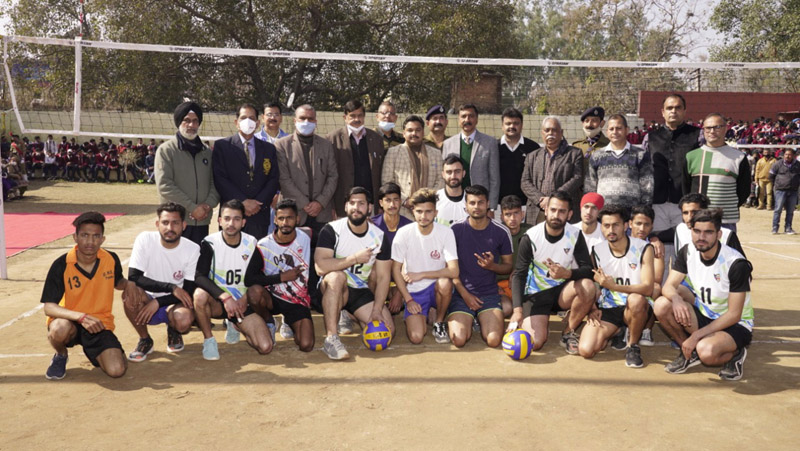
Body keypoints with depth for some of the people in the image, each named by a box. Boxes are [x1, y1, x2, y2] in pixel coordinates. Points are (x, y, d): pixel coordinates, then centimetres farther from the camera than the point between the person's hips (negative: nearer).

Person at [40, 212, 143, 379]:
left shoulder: (111, 259, -6)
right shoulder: (61, 265, -15)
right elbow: (49, 307, -18)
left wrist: (129, 284, -9)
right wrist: (81, 317, -34)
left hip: (99, 324, 2)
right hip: (70, 322, -2)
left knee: (117, 370, -18)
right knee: (59, 329, -40)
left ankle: (90, 350, 19)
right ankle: (61, 356, 0)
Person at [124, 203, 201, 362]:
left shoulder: (193, 249, -13)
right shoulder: (145, 239, -14)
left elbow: (189, 292, -12)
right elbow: (133, 277, -23)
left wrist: (157, 302, -24)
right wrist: (171, 287, -29)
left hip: (174, 304, 0)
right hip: (147, 301, 1)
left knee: (184, 320, -34)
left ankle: (173, 331, 8)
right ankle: (144, 340, -4)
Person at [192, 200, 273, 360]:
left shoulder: (251, 243, -1)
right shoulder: (209, 243, -11)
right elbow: (199, 277, -22)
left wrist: (246, 297, -10)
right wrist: (225, 296, -34)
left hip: (241, 303, 2)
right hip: (216, 302, -2)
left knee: (265, 347, -15)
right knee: (199, 295, -38)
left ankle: (235, 325, 17)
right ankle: (208, 340, -11)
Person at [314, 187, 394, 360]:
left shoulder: (379, 236, -2)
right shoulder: (331, 230, -13)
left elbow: (383, 277, -4)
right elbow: (320, 267, -27)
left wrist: (377, 310, -15)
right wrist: (355, 258, -25)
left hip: (361, 291, 4)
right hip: (332, 289, -4)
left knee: (387, 330, -12)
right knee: (336, 276, -38)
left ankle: (351, 316, 20)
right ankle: (331, 339, -35)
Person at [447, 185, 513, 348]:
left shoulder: (501, 232, -1)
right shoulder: (456, 230, -4)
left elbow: (509, 266, 8)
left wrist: (492, 266, -14)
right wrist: (465, 294, -9)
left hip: (490, 294, 1)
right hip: (461, 293, -1)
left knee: (493, 340, -19)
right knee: (459, 340, -20)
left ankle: (482, 321, 16)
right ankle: (467, 321, 16)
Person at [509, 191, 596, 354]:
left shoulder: (575, 235, -7)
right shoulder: (530, 237, -14)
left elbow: (588, 269, -12)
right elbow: (519, 274, -16)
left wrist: (567, 273, -34)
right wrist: (517, 309, -29)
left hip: (563, 292, 2)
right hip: (536, 294, -2)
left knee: (588, 286, -31)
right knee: (535, 343, -21)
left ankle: (568, 333, -8)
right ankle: (524, 321, 17)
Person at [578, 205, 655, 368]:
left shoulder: (643, 249, -9)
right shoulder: (597, 251, 0)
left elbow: (648, 288, -20)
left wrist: (612, 286, -30)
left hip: (634, 310, -2)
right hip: (606, 309, 2)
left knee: (636, 299, -40)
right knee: (585, 350, -20)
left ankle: (633, 346, -11)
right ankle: (612, 333, 16)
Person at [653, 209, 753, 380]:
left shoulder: (736, 264, -21)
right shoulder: (687, 252, -6)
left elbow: (733, 315, -20)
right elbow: (668, 286, -11)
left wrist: (697, 335, -25)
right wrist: (676, 299, -37)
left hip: (736, 325, -5)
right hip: (703, 315, 5)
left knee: (706, 351, -36)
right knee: (662, 305, -22)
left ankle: (735, 354, 1)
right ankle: (689, 352, 1)